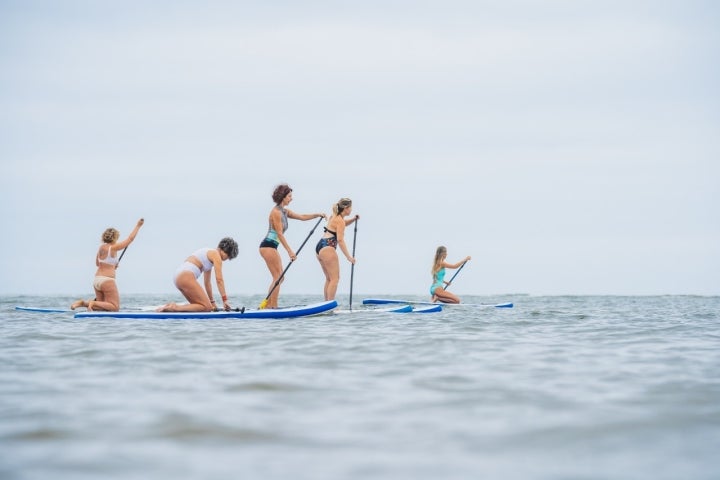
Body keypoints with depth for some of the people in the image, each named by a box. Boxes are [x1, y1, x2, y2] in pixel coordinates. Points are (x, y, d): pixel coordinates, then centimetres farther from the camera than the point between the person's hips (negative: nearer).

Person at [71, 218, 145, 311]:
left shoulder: (101, 247, 10)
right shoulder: (113, 248, -12)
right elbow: (130, 239, -7)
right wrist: (138, 226, 2)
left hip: (97, 279, 8)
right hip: (107, 280, -8)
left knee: (103, 305, 18)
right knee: (115, 307, -2)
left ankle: (83, 303, -1)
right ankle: (93, 303, -19)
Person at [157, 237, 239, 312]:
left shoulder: (209, 252, 28)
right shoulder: (216, 254, 0)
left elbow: (207, 282, 30)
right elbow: (219, 280, -7)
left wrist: (212, 302, 29)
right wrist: (225, 300, -6)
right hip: (186, 276, -10)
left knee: (206, 305, 12)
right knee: (207, 307, -10)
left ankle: (173, 306, 0)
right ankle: (175, 308, -20)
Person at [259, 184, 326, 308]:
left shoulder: (285, 211, 14)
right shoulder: (276, 212, -14)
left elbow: (302, 217, 20)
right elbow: (279, 234, -19)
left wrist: (317, 215, 9)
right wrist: (290, 251, -21)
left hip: (272, 247, 10)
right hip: (268, 246, -10)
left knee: (279, 278, 12)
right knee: (278, 277, -9)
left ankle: (268, 305, 13)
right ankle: (273, 306, -8)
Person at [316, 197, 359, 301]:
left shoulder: (335, 217, 16)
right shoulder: (340, 221, -11)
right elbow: (340, 240, -17)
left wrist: (353, 219, 21)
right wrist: (349, 257, -17)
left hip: (320, 247, 10)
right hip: (327, 248, -10)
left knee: (329, 279, 15)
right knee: (335, 279, -9)